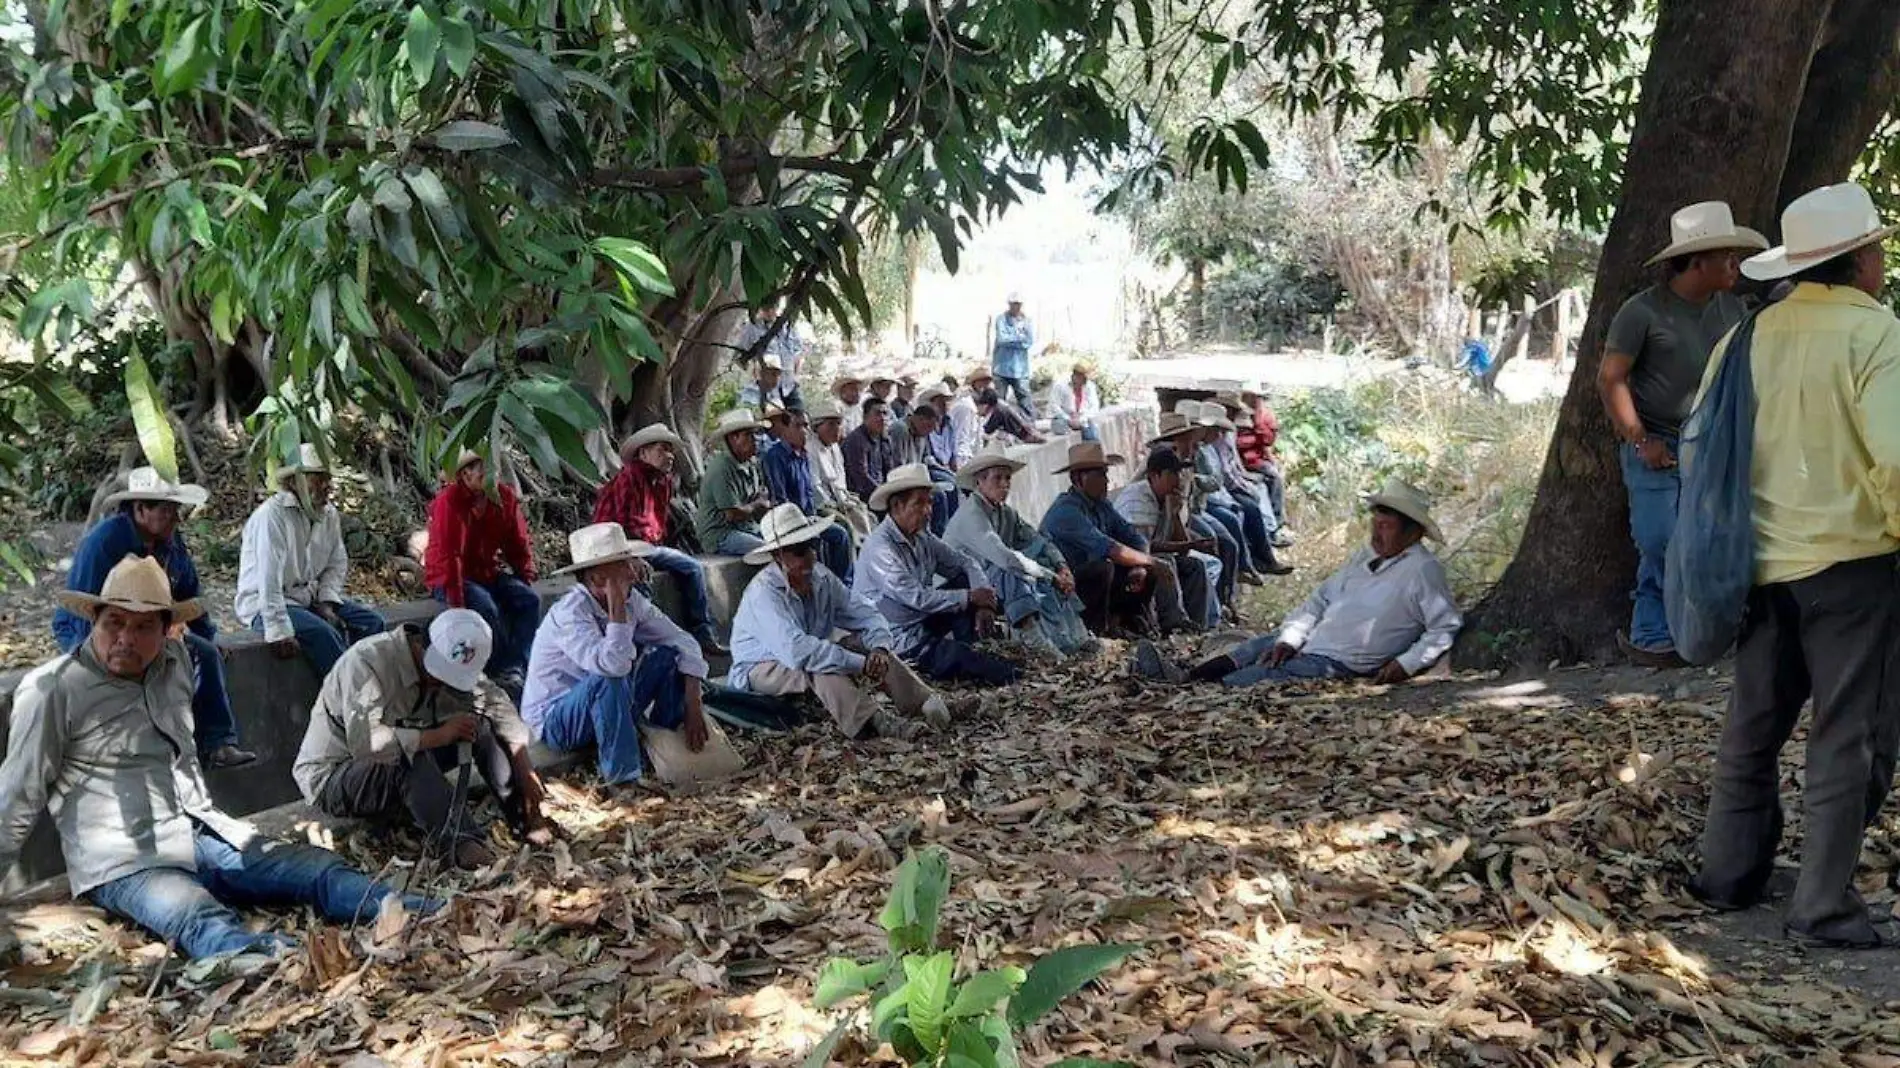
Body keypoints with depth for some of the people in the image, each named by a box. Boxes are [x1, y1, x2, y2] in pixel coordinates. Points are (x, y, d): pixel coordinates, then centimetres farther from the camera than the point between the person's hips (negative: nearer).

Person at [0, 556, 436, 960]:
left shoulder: (175, 663, 13)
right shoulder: (52, 689, -6)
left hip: (198, 836, 7)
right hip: (124, 864, -7)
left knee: (319, 868, -12)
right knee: (201, 919, -35)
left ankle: (431, 920, -27)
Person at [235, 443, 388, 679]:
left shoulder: (329, 514, 4)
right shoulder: (272, 515, -21)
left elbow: (337, 564, 13)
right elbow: (269, 580, -26)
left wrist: (326, 603, -3)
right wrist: (279, 631, -29)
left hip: (309, 598, 8)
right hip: (264, 605, -8)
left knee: (372, 622, -6)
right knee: (322, 633, -31)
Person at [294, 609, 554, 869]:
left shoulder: (451, 666, -6)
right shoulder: (367, 661, -27)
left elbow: (499, 705, -3)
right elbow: (366, 743, -39)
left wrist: (526, 774, -11)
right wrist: (439, 735, -32)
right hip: (330, 777, -7)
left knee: (480, 720, -9)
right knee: (409, 755, -37)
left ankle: (525, 819, -11)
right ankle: (462, 843, -40)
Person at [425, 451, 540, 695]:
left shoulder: (505, 496, -1)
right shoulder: (449, 501, -19)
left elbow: (519, 543, 8)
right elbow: (447, 555, -23)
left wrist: (525, 582, -1)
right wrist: (456, 604, -27)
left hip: (489, 572, 6)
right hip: (450, 577, -6)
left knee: (530, 600, -18)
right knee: (486, 607, -33)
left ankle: (513, 670, -22)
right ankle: (502, 671, -17)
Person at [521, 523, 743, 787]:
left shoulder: (631, 600, -7)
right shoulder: (569, 613, -28)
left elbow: (684, 643, -6)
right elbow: (613, 665, -44)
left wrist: (693, 706, -16)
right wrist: (616, 605, -36)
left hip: (607, 709, 7)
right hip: (554, 721, -7)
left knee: (669, 657, -8)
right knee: (609, 678, -36)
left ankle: (671, 755, -3)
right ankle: (624, 779, -25)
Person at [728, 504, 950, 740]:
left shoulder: (821, 577, -5)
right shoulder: (763, 592, -27)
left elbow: (863, 612, -3)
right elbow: (796, 652, -39)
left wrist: (880, 648, -26)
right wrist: (860, 664, -39)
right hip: (762, 667, -7)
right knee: (820, 668, -35)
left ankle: (924, 702, -26)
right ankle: (873, 722, -48)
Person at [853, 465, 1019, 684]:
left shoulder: (922, 538, 6)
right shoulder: (880, 548, -21)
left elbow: (964, 563, 11)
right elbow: (917, 598, -25)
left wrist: (983, 601, -9)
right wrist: (970, 598, -17)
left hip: (924, 623, 9)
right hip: (899, 642, -9)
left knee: (968, 582, -2)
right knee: (959, 656, -30)